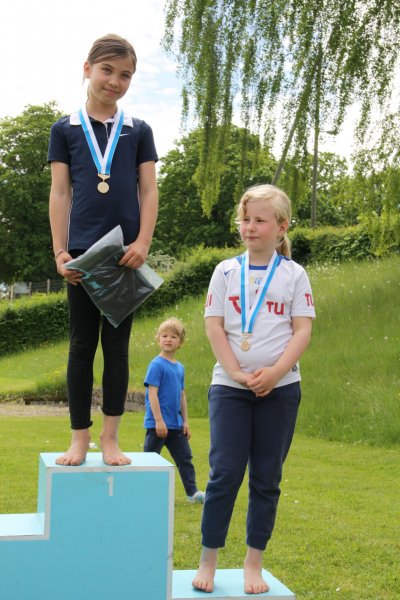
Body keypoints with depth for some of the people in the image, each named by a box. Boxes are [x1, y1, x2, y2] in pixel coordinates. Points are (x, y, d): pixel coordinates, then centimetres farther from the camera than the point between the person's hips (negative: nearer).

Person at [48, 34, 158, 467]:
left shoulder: (139, 131, 9)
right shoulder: (65, 129, 7)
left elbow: (148, 191, 5)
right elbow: (60, 192, 4)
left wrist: (142, 242, -8)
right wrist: (60, 250, -3)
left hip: (126, 253, 1)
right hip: (82, 251, 0)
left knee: (117, 344, 4)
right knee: (82, 345, 4)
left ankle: (110, 437, 12)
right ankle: (79, 436, 12)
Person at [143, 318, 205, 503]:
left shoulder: (180, 368, 10)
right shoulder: (156, 365, -11)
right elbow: (152, 393, -16)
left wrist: (185, 421, 15)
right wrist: (159, 420, -20)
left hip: (175, 424, 7)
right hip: (157, 423, -7)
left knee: (185, 458, 11)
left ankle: (192, 492, 18)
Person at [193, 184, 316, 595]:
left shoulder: (294, 274, 3)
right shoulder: (226, 271, 5)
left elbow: (303, 331, -2)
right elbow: (214, 327, 0)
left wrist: (274, 373, -16)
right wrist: (237, 374, -11)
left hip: (280, 388, 0)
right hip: (229, 386, 0)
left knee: (266, 479, 5)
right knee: (224, 474, -3)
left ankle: (254, 564, 15)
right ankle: (207, 563, 7)